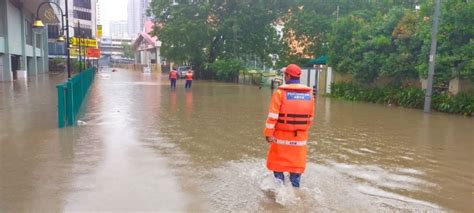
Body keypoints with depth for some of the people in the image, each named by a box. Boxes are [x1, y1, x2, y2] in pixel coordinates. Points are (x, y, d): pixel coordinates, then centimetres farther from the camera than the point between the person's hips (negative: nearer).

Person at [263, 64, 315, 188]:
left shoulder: (280, 92, -9)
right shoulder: (308, 94, 4)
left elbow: (273, 115, -14)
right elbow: (310, 117, 9)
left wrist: (268, 133, -12)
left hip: (282, 136, -3)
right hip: (300, 137, 3)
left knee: (277, 163, 13)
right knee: (297, 165, 13)